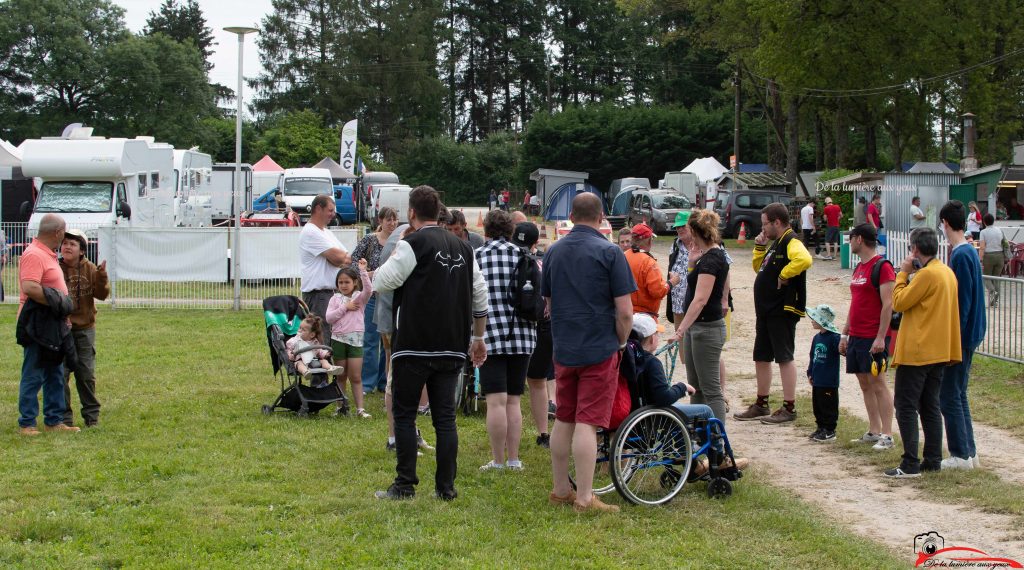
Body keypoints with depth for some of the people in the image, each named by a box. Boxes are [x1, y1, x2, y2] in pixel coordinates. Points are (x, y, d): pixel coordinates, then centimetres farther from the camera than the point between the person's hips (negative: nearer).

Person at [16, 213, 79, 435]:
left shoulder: (48, 254, 16)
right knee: (33, 377, -5)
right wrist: (57, 303, -23)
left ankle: (54, 420, 20)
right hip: (38, 325, -10)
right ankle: (26, 423, 0)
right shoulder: (34, 255, -17)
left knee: (55, 376, 14)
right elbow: (29, 288, -29)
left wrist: (62, 306, 16)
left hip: (52, 326, 10)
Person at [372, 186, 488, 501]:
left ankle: (405, 485, 3)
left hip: (414, 345, -5)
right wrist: (478, 337, 23)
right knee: (445, 417, 7)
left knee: (404, 415, 3)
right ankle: (446, 487, 6)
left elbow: (383, 282, -9)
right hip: (452, 346, 5)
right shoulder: (463, 247, 12)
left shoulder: (412, 244, -8)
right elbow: (480, 295, 15)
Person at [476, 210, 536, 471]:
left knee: (496, 401, -3)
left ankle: (498, 461, -1)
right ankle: (514, 459, 12)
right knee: (513, 401, 11)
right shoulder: (525, 257, 6)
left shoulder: (477, 256, -3)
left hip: (491, 336, -4)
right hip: (523, 336, 4)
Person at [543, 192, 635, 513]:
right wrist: (621, 342, 4)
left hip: (563, 350, 5)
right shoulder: (609, 252, -10)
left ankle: (560, 491, 22)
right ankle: (584, 498, -5)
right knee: (587, 424, -6)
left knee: (563, 421, 14)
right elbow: (624, 311, -12)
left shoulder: (553, 251, 7)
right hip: (600, 350, -5)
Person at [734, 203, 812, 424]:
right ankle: (761, 405, 25)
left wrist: (784, 275, -23)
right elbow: (759, 268, 26)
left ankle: (789, 408, 1)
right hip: (766, 310, 10)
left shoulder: (790, 242, -14)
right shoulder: (775, 244, 17)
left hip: (783, 312, -10)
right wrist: (759, 247, 11)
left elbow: (805, 260, -35)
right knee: (761, 358, 15)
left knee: (784, 358, -4)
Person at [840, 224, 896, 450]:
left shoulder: (882, 266, -11)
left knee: (878, 383, -7)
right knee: (865, 384, 10)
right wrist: (845, 334, 20)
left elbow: (888, 304, -17)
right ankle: (874, 431, 16)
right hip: (856, 336, 9)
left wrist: (880, 338, -21)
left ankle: (887, 435, -5)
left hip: (873, 338, -9)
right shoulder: (859, 268, 17)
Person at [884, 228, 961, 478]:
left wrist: (903, 273, -6)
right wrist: (911, 275, 6)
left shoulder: (927, 274, -17)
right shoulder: (947, 272, 12)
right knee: (930, 406, 13)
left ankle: (910, 465, -8)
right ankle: (933, 460, 14)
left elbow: (899, 302, -14)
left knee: (906, 406, -5)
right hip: (939, 351, 9)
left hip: (916, 351, -9)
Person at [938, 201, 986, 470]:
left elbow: (962, 302, -21)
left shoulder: (960, 255, -18)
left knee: (949, 396, -3)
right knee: (958, 394, 15)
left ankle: (961, 455, 2)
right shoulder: (970, 252, 11)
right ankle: (968, 451, 20)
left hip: (961, 336, -10)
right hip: (969, 334, 10)